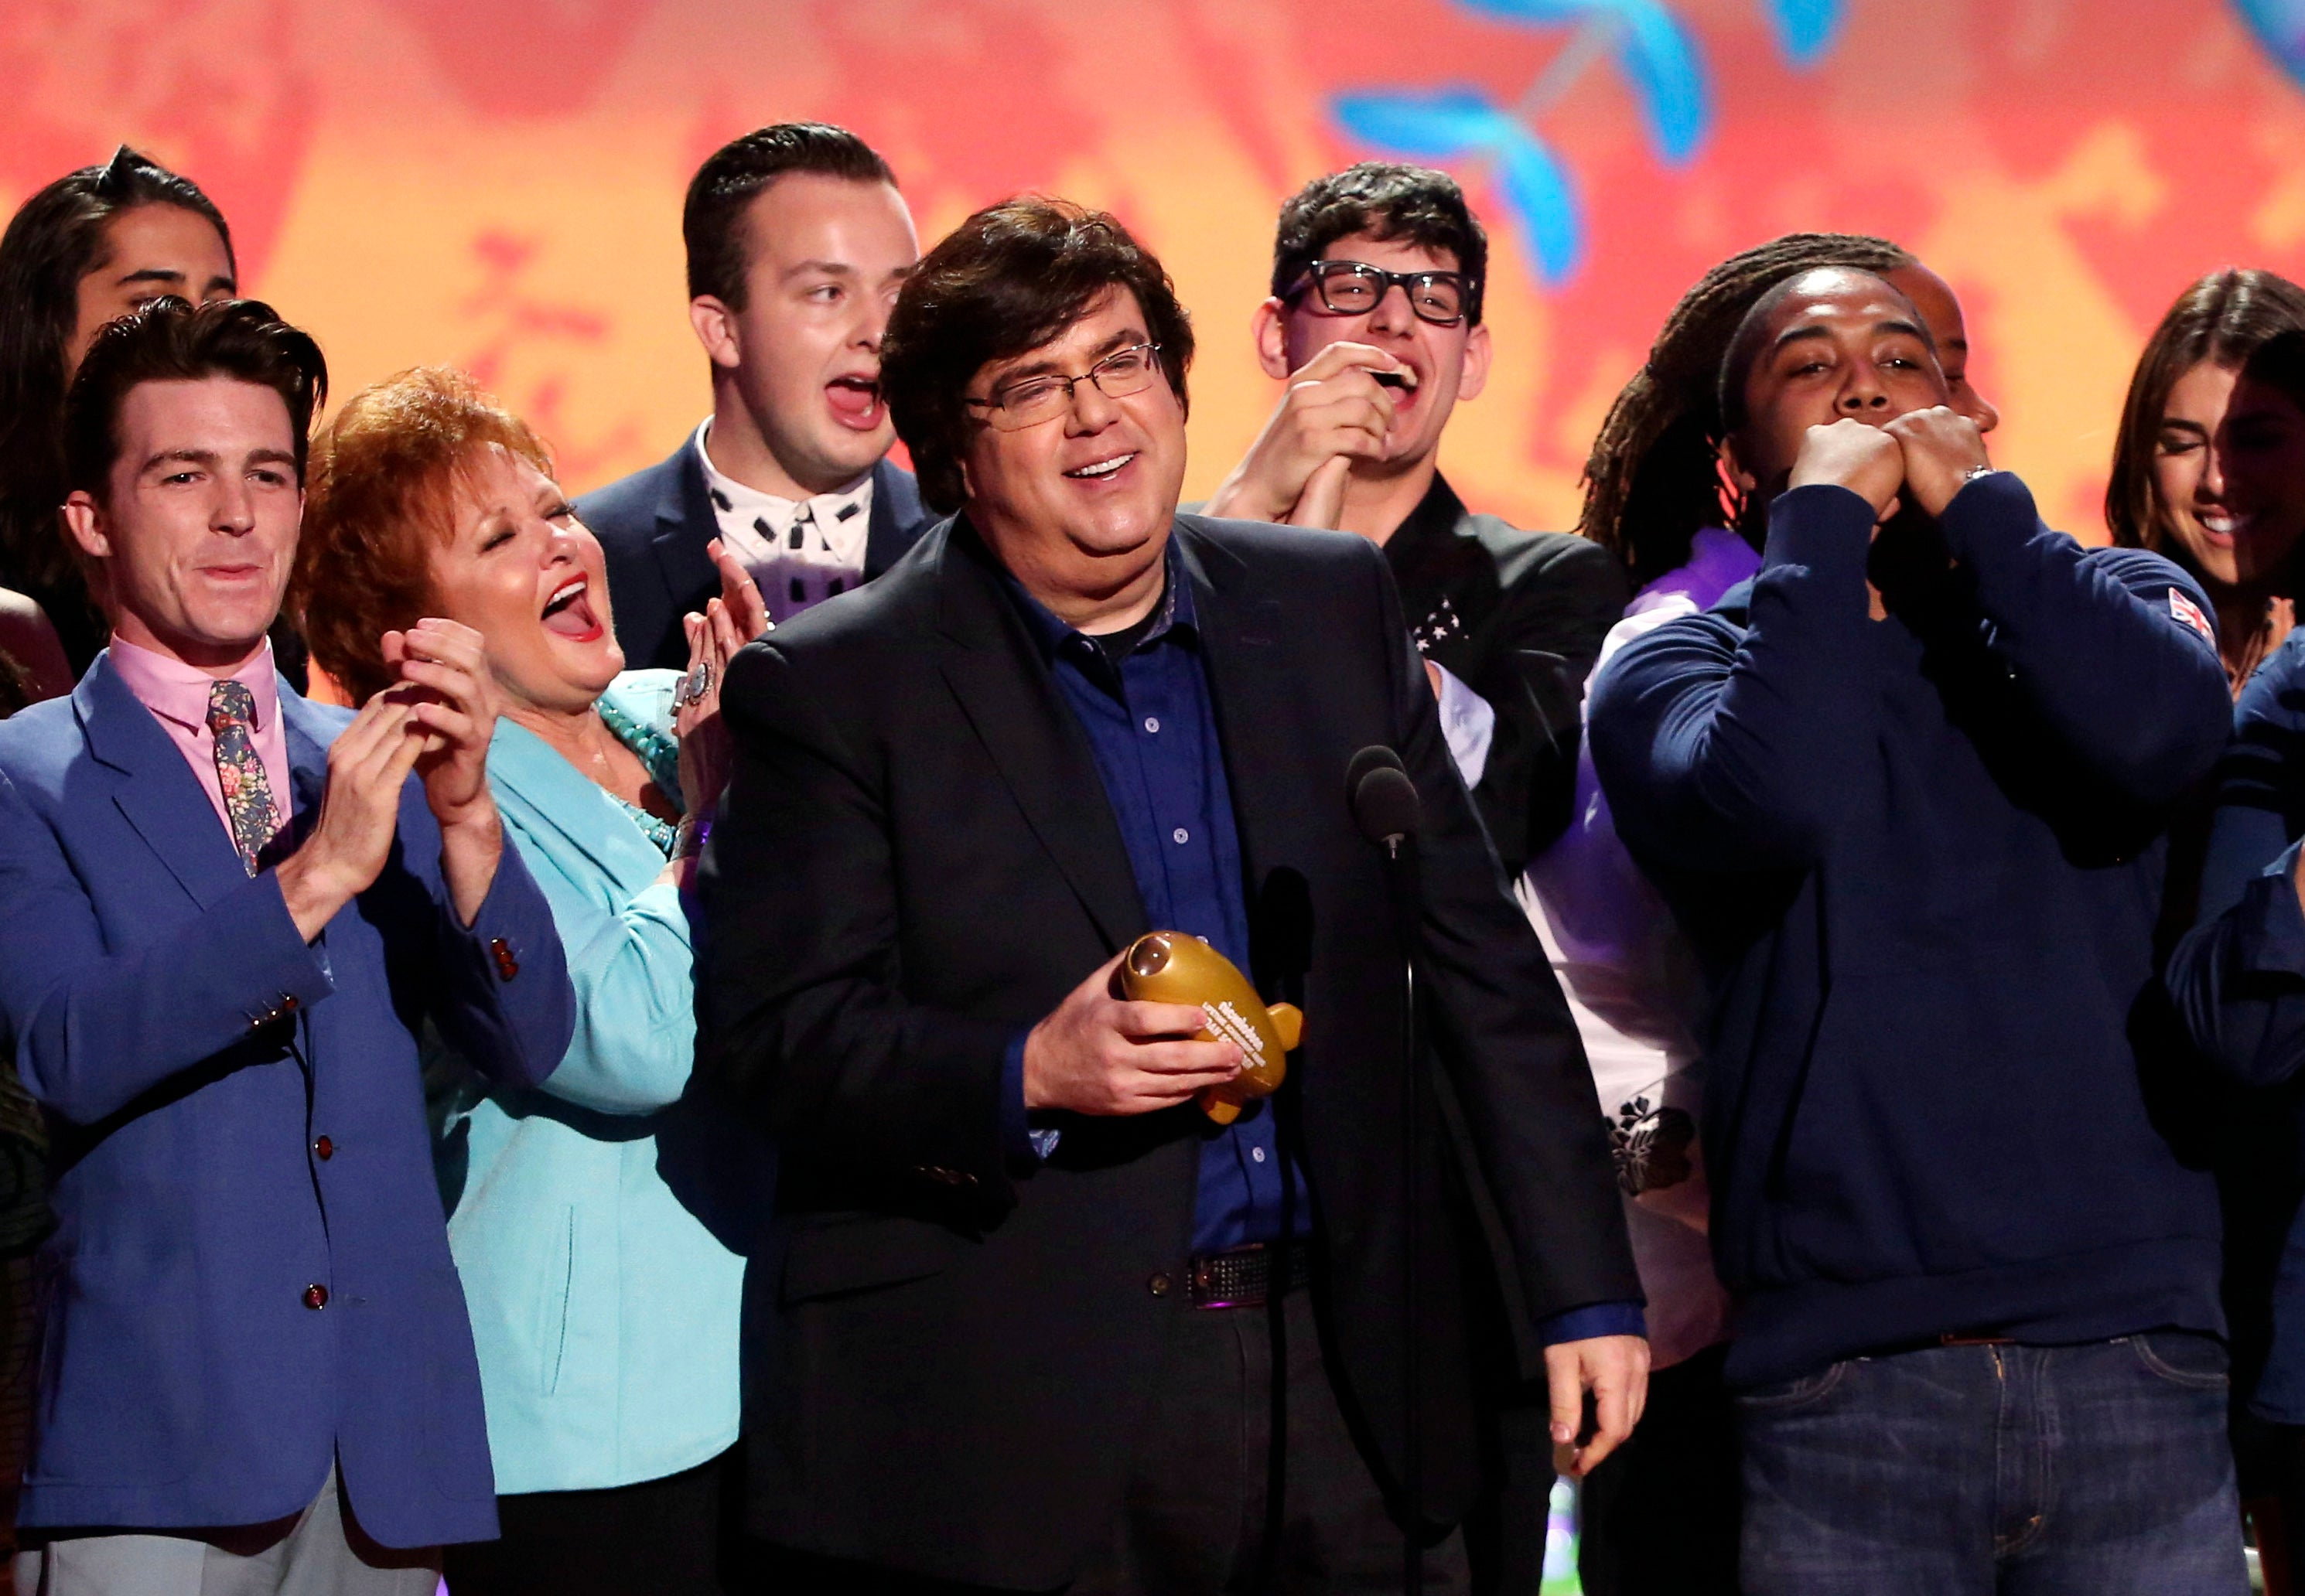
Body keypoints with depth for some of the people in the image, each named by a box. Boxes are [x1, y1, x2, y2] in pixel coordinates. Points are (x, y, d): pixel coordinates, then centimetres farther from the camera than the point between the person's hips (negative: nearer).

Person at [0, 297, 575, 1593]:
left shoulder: (375, 769, 14)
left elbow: (528, 1045, 3)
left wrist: (467, 816, -13)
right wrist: (314, 879, -22)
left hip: (385, 1441, 4)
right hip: (156, 1444, -4)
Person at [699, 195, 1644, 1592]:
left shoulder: (1335, 608, 11)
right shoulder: (837, 689, -2)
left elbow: (1482, 966, 11)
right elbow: (778, 1040, -6)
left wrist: (1587, 1293, 8)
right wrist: (1030, 1071, -22)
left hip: (1332, 1376, 4)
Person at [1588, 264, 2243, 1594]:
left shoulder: (2119, 596, 13)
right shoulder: (1677, 664, 7)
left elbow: (2159, 735, -12)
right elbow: (1769, 798, -16)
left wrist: (1973, 498, -2)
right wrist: (1826, 513, -5)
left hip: (2133, 1349, 2)